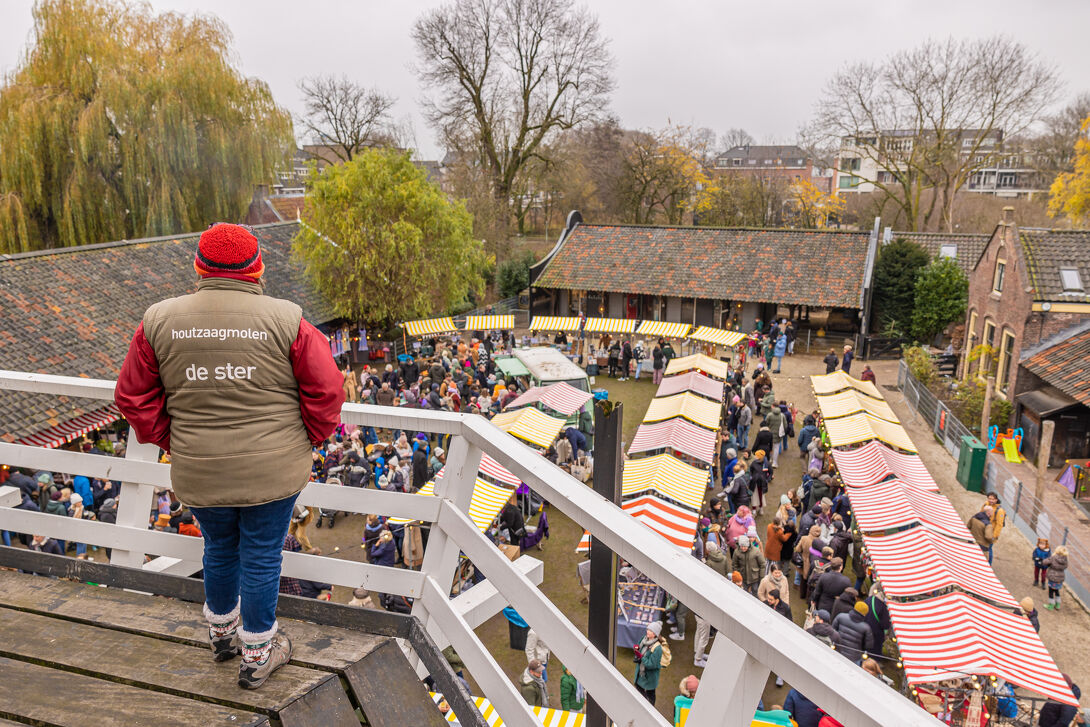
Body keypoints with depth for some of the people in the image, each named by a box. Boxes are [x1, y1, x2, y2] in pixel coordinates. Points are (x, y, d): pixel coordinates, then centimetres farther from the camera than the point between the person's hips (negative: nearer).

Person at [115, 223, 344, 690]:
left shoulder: (159, 321, -3)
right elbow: (327, 393, -10)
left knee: (219, 548, 25)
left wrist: (174, 444, 12)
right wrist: (304, 442, 4)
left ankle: (221, 632, 47)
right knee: (261, 558, 13)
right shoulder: (286, 321, -12)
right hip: (273, 472, -3)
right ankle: (257, 656, 30)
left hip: (199, 474, 3)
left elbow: (134, 398, 3)